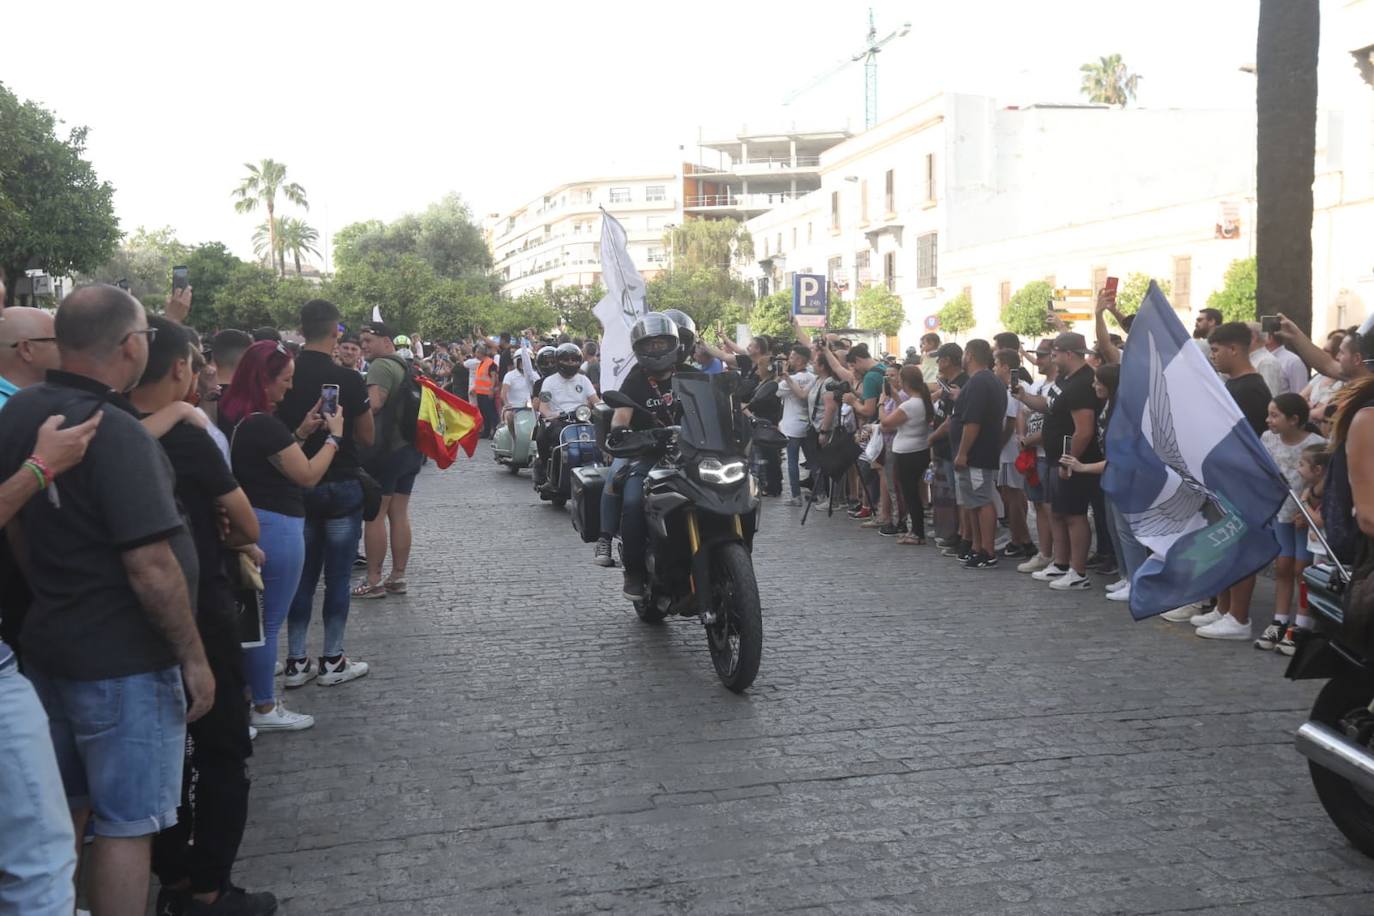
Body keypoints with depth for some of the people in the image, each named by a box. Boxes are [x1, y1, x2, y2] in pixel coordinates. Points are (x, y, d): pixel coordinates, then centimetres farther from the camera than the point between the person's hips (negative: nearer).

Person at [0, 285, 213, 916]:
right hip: (124, 663, -8)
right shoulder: (116, 433, -23)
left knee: (62, 812, 22)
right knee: (127, 824, 5)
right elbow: (151, 568, -25)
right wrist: (194, 657, -15)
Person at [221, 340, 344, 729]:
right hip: (276, 527, -10)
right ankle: (264, 708, 13)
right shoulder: (263, 424, -23)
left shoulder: (235, 417, 5)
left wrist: (301, 433, 7)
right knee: (269, 621, 2)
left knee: (253, 616, 21)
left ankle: (248, 691, 34)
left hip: (250, 522, 10)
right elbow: (308, 475, -16)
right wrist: (334, 436, -5)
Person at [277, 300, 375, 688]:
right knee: (338, 576, 5)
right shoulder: (348, 379, -13)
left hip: (297, 486, 4)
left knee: (302, 573, 12)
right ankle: (332, 661, 12)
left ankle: (296, 661, 16)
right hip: (340, 486, -4)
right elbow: (368, 437, -4)